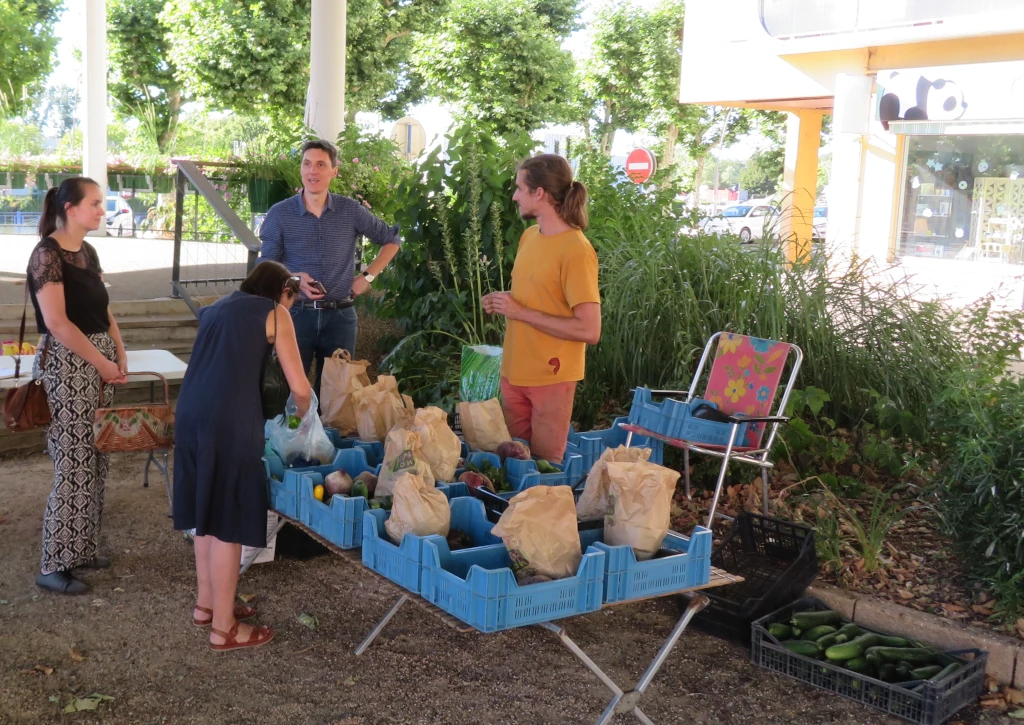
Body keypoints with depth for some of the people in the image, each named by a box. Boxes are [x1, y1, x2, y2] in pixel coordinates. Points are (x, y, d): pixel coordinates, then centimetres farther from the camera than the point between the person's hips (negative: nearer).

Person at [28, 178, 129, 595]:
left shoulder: (87, 251, 12)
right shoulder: (47, 254, -14)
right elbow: (57, 322, -19)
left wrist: (119, 353, 3)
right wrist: (102, 363, -15)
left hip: (99, 363, 8)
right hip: (66, 365, -8)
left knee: (94, 462, 12)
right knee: (73, 466, -5)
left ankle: (82, 549, 23)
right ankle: (54, 566, 4)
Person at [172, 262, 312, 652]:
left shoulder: (217, 307, 23)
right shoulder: (274, 313, 5)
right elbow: (300, 388, 2)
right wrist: (303, 412, 22)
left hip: (190, 414, 7)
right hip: (229, 421, -7)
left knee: (207, 512, 21)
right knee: (229, 521, 2)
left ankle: (206, 603, 34)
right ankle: (224, 627, 11)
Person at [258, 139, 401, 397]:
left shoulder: (351, 211, 2)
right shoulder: (280, 214, -1)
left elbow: (392, 239, 14)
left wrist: (368, 277, 6)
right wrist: (293, 279, -18)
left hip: (340, 316, 1)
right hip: (296, 314, -1)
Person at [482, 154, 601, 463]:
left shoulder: (576, 250, -17)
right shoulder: (529, 236, 7)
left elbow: (590, 330, -22)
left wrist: (520, 312, -19)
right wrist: (503, 302, 0)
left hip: (550, 377, -7)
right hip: (514, 371, 7)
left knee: (544, 463, 7)